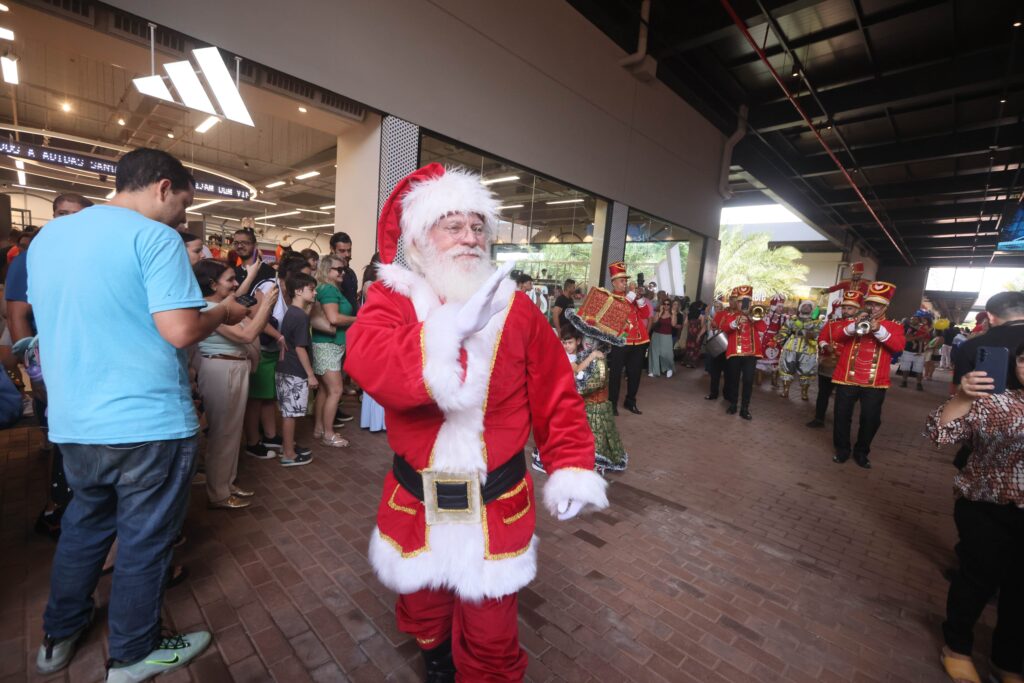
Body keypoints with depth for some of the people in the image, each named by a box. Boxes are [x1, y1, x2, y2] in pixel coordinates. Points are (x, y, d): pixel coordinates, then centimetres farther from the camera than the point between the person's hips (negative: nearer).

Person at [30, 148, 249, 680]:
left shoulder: (46, 236, 10)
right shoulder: (154, 236, -14)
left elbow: (53, 317, 21)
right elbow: (180, 330, -23)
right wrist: (223, 313, -5)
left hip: (73, 422, 7)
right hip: (149, 422, -7)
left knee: (84, 523, 26)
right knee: (144, 540, 10)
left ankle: (58, 636, 43)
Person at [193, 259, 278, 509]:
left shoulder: (227, 306, 10)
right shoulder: (209, 309, -19)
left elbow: (253, 325, 12)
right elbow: (247, 335, -25)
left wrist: (267, 304, -2)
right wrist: (266, 304, -20)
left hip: (235, 370, 9)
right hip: (220, 372, -9)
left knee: (232, 430, 17)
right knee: (222, 432, 2)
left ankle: (227, 482, 31)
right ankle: (218, 494, 17)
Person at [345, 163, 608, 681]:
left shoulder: (515, 308, -5)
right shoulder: (390, 300, -7)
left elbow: (556, 396, -3)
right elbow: (366, 363, -28)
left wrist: (571, 469, -8)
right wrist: (449, 330, -36)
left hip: (497, 502, -1)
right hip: (417, 499, 2)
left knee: (490, 631, 14)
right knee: (424, 608, 27)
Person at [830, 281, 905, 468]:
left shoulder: (894, 326, 6)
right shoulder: (851, 321, 8)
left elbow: (898, 345, -12)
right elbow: (835, 335, -8)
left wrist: (879, 329, -24)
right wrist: (854, 325, -22)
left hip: (875, 383, 0)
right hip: (846, 379, 0)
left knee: (871, 420, 5)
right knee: (842, 416, 5)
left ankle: (861, 452, 22)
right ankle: (842, 450, 20)